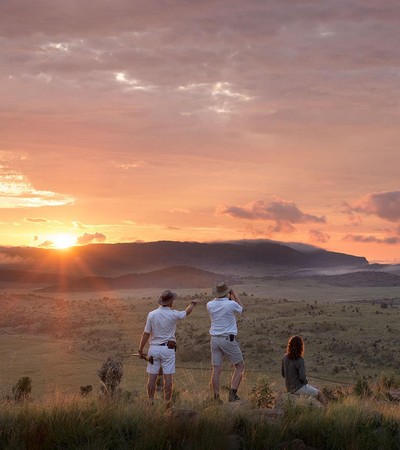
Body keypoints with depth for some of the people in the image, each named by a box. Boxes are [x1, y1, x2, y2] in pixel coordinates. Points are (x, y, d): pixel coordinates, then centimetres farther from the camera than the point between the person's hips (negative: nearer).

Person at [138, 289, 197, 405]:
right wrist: (193, 303, 35)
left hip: (154, 348, 1)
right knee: (167, 377, 2)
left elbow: (146, 334, -4)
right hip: (168, 349, -1)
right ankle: (167, 402, 4)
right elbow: (186, 312, 14)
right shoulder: (173, 314, -8)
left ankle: (151, 402, 8)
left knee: (152, 377, 5)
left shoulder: (152, 314, -6)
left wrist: (140, 350, 4)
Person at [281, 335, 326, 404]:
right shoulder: (299, 360, -24)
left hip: (289, 388, 7)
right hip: (298, 388, -7)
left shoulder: (285, 357, -3)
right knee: (319, 394, 13)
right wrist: (306, 382, -2)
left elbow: (283, 373, 7)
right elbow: (302, 377, -23)